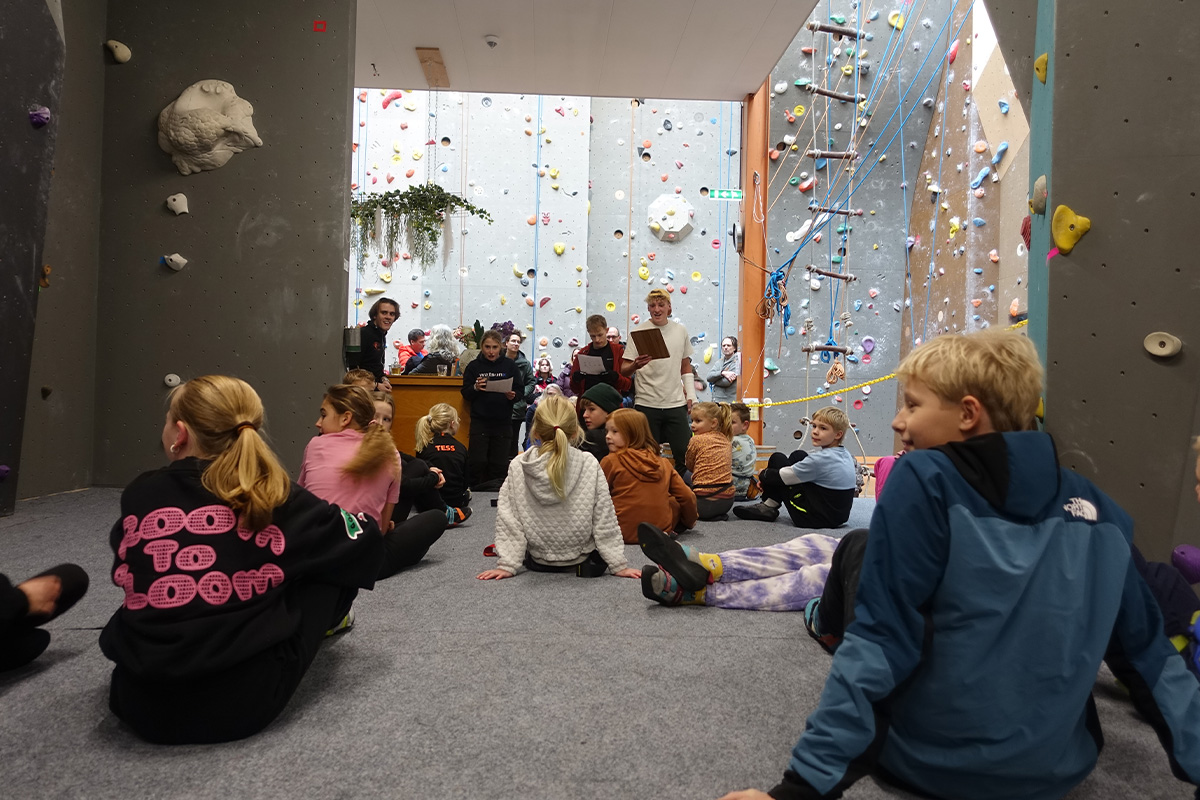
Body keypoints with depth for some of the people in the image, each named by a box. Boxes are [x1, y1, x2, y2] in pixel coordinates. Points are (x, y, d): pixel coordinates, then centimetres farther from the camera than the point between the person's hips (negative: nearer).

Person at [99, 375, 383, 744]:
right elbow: (366, 540, 5)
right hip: (245, 702, -3)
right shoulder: (277, 500, -7)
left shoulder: (138, 494, -1)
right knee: (334, 560, 14)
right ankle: (322, 622, 42)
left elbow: (128, 577, 17)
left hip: (141, 705, 3)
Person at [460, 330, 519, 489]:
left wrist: (513, 396, -17)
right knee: (477, 462, -5)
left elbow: (520, 390, 4)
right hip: (479, 421, -1)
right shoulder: (474, 366, 2)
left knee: (499, 464, 5)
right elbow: (465, 394, 2)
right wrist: (475, 388, -18)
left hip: (502, 422, 1)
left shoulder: (509, 365, 3)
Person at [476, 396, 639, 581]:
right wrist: (619, 566, -5)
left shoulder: (518, 467, -14)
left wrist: (506, 565, -5)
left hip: (537, 563, 3)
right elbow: (604, 521, -13)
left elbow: (509, 522, -12)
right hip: (584, 563, -3)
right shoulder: (589, 465, -17)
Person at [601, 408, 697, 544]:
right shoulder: (663, 463, 2)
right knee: (677, 502, 30)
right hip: (662, 527, 7)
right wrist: (690, 522, 22)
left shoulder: (610, 461, -8)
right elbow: (688, 497, 5)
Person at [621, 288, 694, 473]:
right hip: (647, 405, -2)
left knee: (685, 453, 1)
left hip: (676, 404, 3)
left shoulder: (681, 331, 9)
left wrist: (691, 395, 12)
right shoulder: (639, 332, -2)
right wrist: (635, 365, -27)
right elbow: (624, 371, -5)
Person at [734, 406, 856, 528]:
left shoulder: (821, 459, -22)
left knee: (777, 459, -1)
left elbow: (782, 477, -14)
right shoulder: (845, 454, 5)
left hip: (816, 519, -9)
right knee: (798, 456, 16)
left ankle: (768, 507, 14)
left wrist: (763, 474, 9)